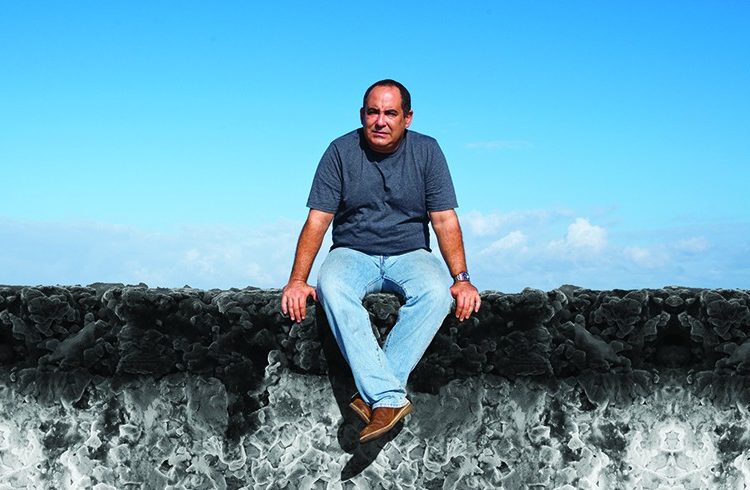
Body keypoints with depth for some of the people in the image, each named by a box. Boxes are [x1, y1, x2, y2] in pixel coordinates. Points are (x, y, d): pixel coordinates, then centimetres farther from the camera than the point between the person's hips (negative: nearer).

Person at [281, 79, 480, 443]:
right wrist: (297, 280, -18)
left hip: (409, 253, 1)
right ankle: (390, 399, -42)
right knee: (331, 288, -35)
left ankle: (373, 394, -34)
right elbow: (317, 221, -6)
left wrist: (461, 278, -17)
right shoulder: (341, 151, -3)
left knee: (437, 292, -33)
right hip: (353, 253, 0)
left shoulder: (426, 151, -1)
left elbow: (445, 221, -4)